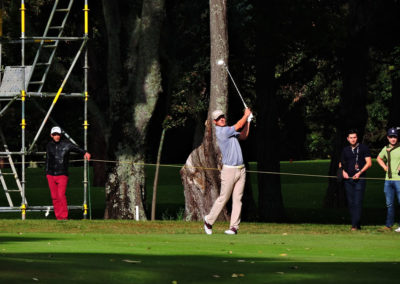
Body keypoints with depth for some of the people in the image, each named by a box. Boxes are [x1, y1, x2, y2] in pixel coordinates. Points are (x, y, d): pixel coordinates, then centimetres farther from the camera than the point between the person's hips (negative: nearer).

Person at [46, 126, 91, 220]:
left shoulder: (66, 144, -4)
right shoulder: (49, 145, 8)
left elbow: (76, 148, -19)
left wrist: (85, 153, -38)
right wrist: (47, 172, 19)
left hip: (62, 175, -4)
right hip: (51, 175, 4)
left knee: (61, 195, -16)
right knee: (54, 197, 4)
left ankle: (64, 217, -12)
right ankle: (58, 217, 10)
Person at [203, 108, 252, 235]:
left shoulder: (229, 130, 15)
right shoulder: (220, 131, -11)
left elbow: (243, 136, 26)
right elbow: (239, 125, -13)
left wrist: (248, 120, 16)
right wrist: (246, 115, 3)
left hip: (241, 169, 7)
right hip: (229, 170, -7)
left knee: (237, 199, 1)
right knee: (223, 198, -2)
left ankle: (234, 227, 1)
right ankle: (209, 221, 15)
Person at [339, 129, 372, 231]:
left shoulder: (363, 148, 2)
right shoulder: (345, 150, 15)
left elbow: (369, 163, -2)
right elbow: (341, 163, 23)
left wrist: (359, 173, -12)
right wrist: (343, 171, 2)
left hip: (359, 179, -5)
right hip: (348, 179, 5)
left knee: (357, 202, -13)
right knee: (351, 203, 4)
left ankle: (355, 225, -17)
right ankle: (357, 225, 9)